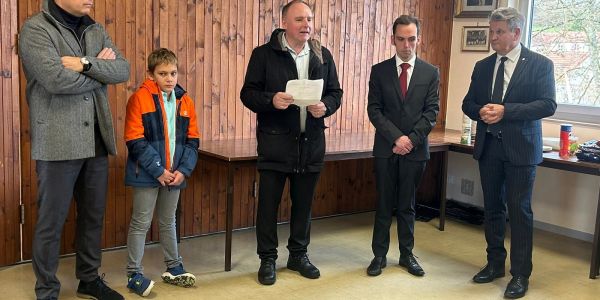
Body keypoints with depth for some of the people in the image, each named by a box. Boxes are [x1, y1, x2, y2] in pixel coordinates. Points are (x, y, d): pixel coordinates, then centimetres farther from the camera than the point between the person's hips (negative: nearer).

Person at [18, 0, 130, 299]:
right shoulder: (36, 29, -7)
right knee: (51, 222, 4)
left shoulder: (96, 31, 12)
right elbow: (56, 79, -20)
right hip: (58, 143, -6)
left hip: (96, 141, 6)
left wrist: (85, 64, -16)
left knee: (93, 216, 15)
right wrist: (100, 72, -6)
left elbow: (123, 70, 0)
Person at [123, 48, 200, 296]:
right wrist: (158, 170, -16)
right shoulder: (140, 98, -10)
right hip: (147, 174, -5)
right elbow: (135, 141, -14)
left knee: (168, 222, 18)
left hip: (175, 174, 5)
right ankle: (134, 274, 14)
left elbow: (192, 140, 6)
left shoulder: (185, 101, 6)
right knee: (141, 223, 3)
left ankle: (173, 268, 31)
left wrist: (183, 170, -6)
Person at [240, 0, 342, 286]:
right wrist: (271, 100, -23)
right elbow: (248, 93, -4)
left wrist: (325, 106, -11)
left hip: (311, 142, 4)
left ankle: (298, 254, 29)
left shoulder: (323, 55, 8)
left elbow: (335, 92, 11)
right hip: (275, 141, -3)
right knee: (268, 202, 3)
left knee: (303, 202, 13)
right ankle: (267, 259, 18)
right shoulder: (264, 54, -3)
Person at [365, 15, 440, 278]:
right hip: (385, 149, 0)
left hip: (416, 149, 1)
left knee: (407, 205, 10)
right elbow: (374, 110, -4)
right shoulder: (379, 71, 2)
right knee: (384, 204, 6)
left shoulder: (431, 72, 4)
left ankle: (407, 254, 22)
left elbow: (432, 112, -1)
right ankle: (380, 255, 16)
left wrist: (411, 139, -13)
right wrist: (396, 137, -15)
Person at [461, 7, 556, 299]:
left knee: (519, 210, 0)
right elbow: (468, 103, 12)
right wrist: (481, 111, -11)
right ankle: (495, 263, 28)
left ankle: (521, 274, 12)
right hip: (488, 146, 5)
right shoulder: (483, 66, 9)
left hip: (521, 149, -4)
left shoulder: (540, 64, -4)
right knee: (492, 208, 13)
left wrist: (505, 111, -22)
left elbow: (548, 105, -13)